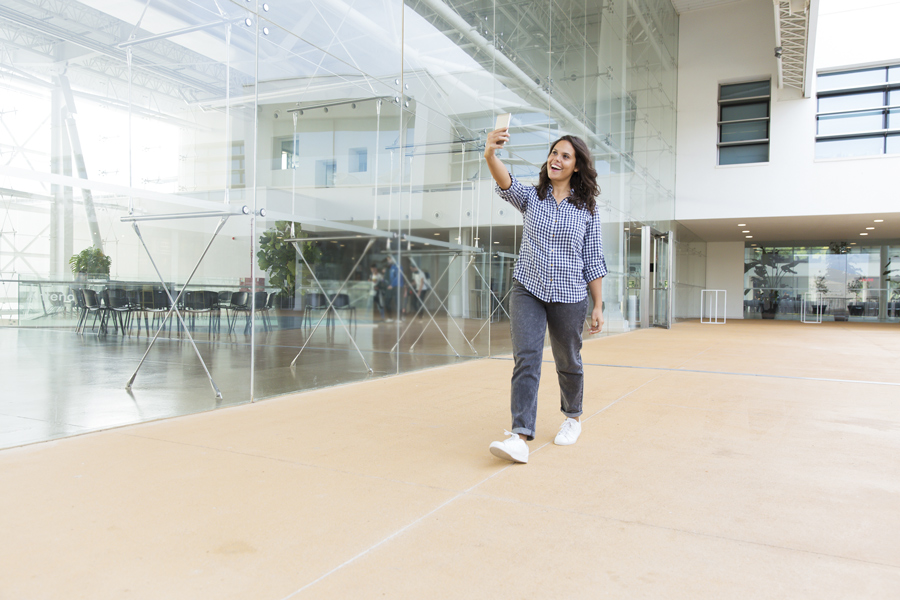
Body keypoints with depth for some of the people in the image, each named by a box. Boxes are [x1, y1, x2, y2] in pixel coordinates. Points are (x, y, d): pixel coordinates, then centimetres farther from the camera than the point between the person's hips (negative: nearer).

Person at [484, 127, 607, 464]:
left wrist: (598, 306, 2)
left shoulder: (587, 209, 4)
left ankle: (573, 417, 37)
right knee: (525, 359, -12)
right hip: (527, 289, 0)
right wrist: (490, 154, -40)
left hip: (569, 296, 0)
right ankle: (521, 435, -13)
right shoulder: (531, 197, 4)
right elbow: (506, 184, -19)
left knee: (568, 362, 12)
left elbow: (593, 261, 5)